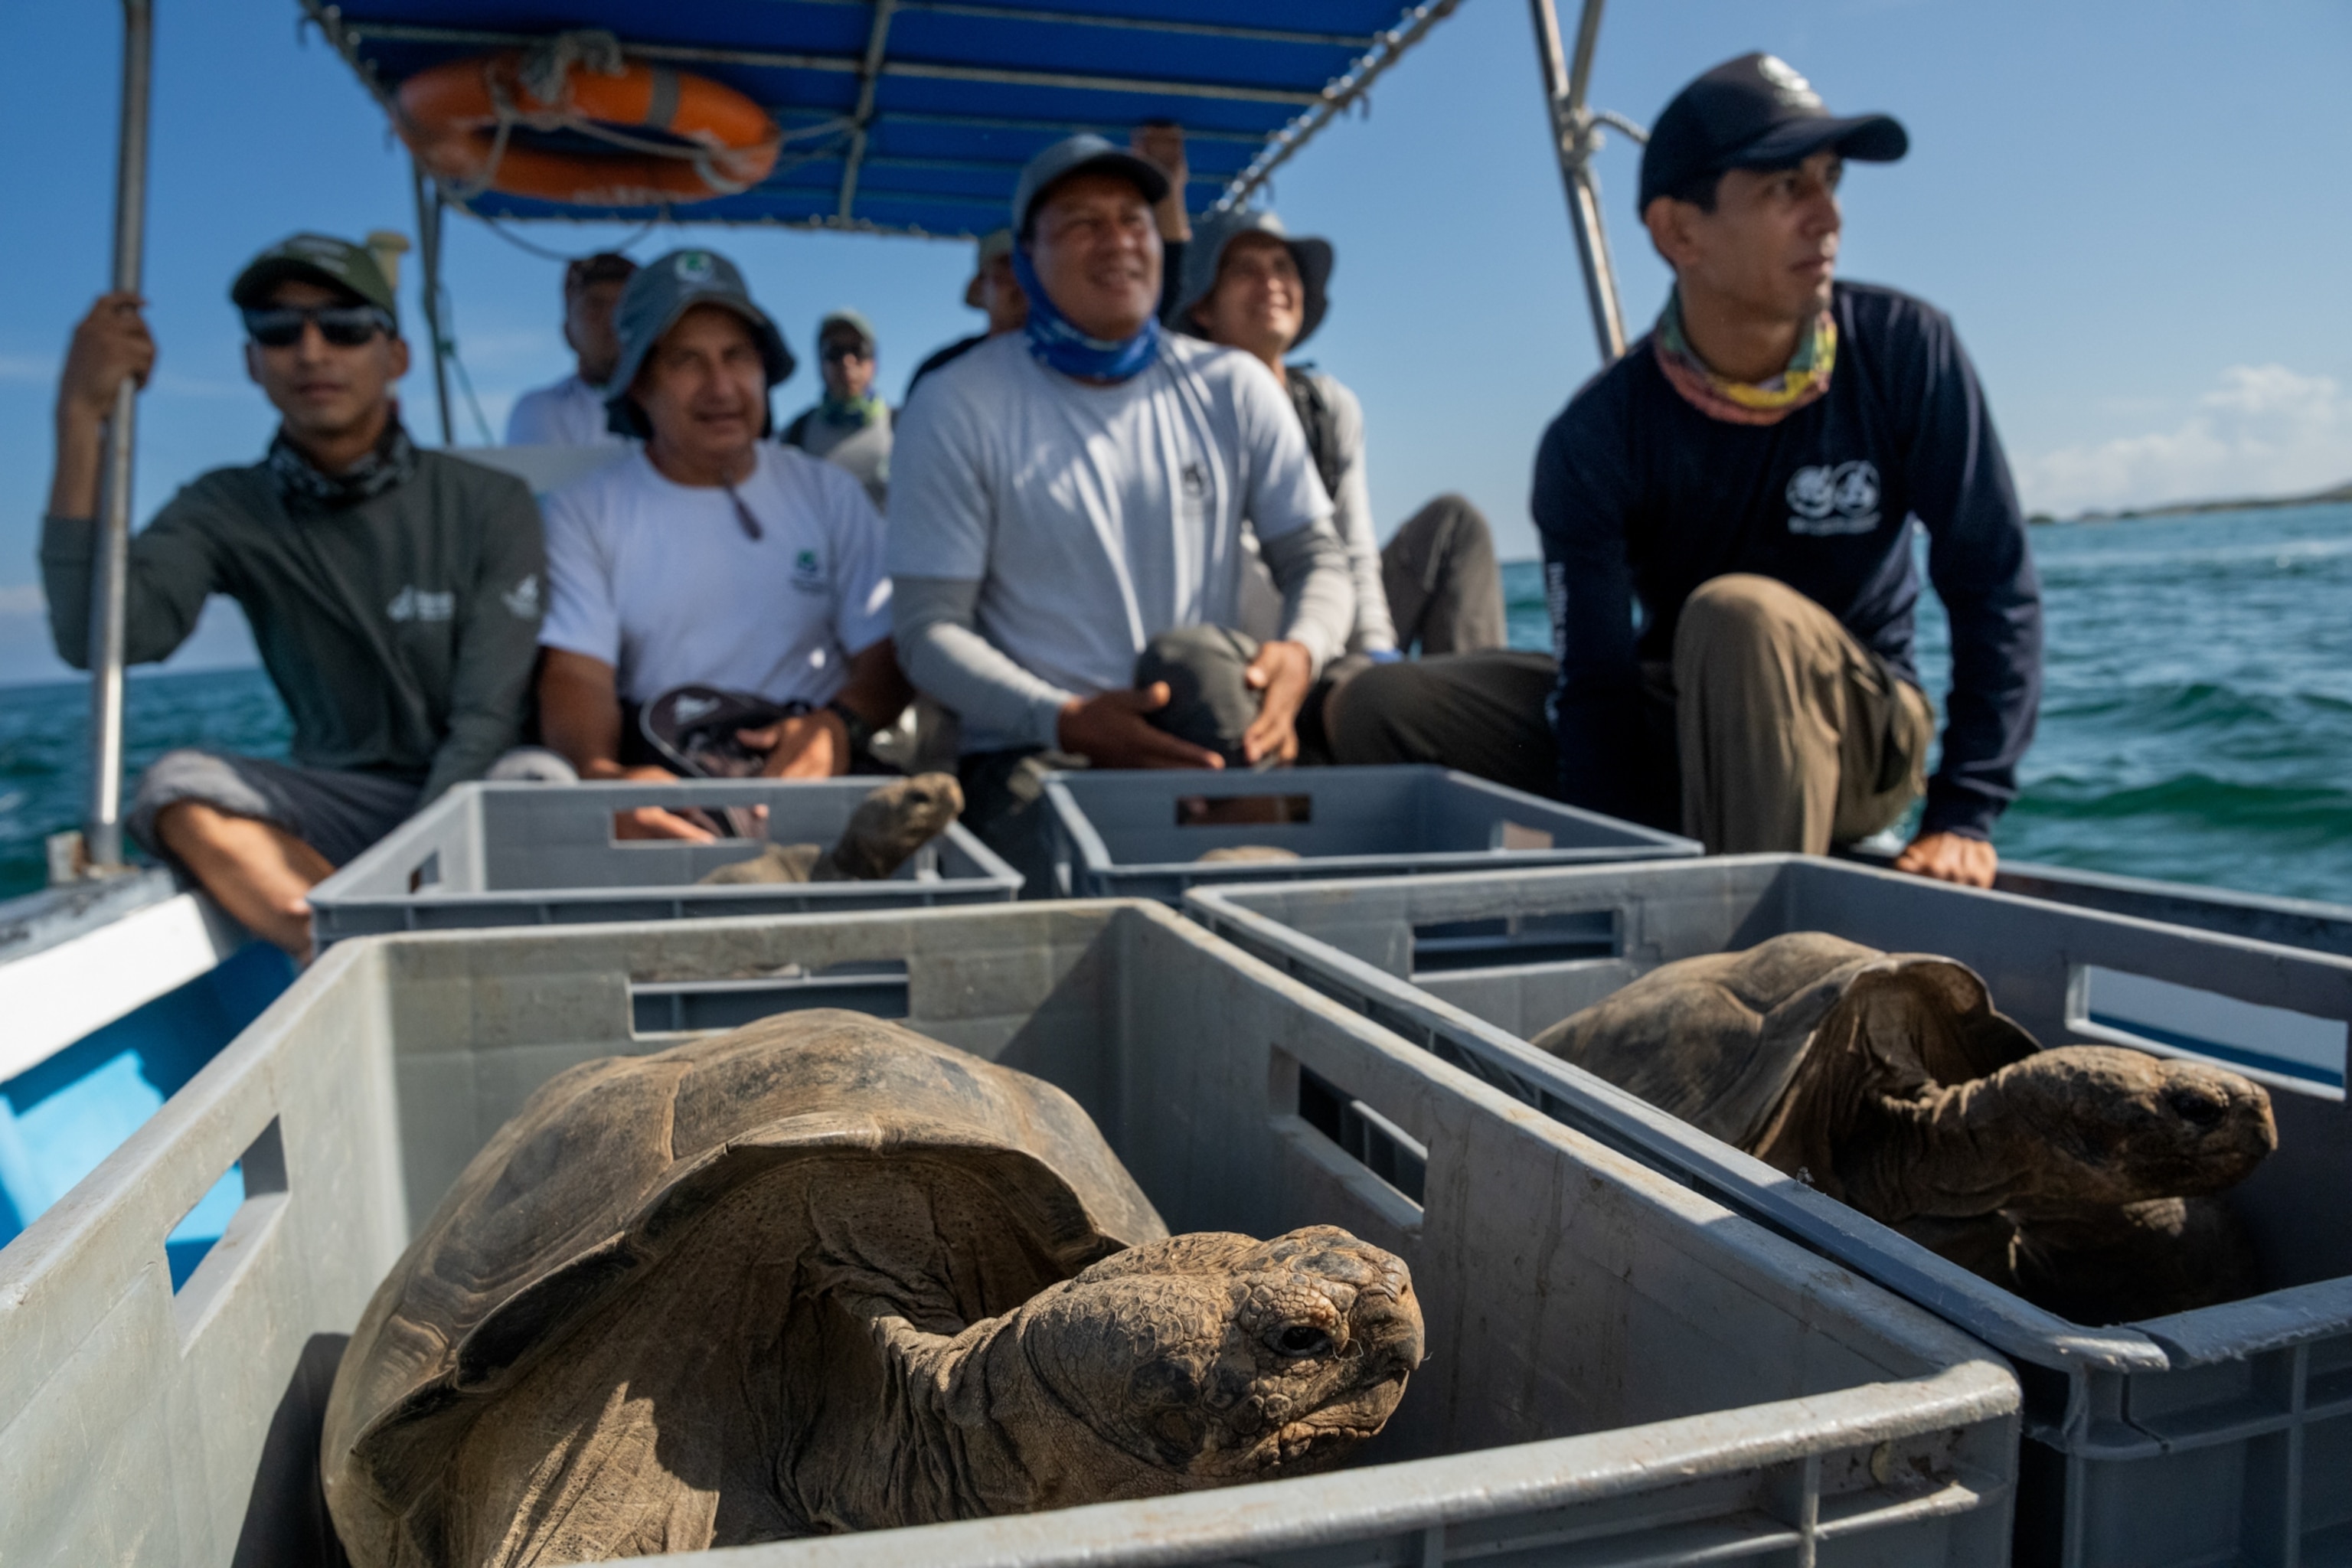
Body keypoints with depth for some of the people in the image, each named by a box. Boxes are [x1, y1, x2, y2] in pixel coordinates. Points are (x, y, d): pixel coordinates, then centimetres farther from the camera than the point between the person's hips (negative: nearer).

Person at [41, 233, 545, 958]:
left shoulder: (490, 507, -5)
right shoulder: (227, 513, 3)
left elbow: (487, 718, -11)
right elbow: (97, 636, -15)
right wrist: (82, 417, -16)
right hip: (345, 804, 2)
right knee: (179, 788, -26)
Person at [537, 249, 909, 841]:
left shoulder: (830, 494, 15)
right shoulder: (583, 513, 9)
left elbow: (887, 649, 8)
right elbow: (576, 675, -4)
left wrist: (840, 725, -17)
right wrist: (603, 778, -29)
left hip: (807, 771, 0)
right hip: (649, 770, 1)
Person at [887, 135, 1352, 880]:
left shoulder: (1231, 389, 10)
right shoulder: (956, 408, 1)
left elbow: (1317, 558, 11)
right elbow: (928, 629, -4)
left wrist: (1300, 653, -15)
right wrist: (1066, 721, -21)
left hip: (1210, 737, 3)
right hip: (1035, 753, -3)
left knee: (1191, 652, -33)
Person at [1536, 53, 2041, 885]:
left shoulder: (1905, 352, -13)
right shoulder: (1596, 441, -15)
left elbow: (1994, 588, -9)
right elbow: (1599, 689, -18)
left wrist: (1962, 817, -15)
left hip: (1863, 739, -1)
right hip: (1680, 744, 2)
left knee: (1740, 615, -35)